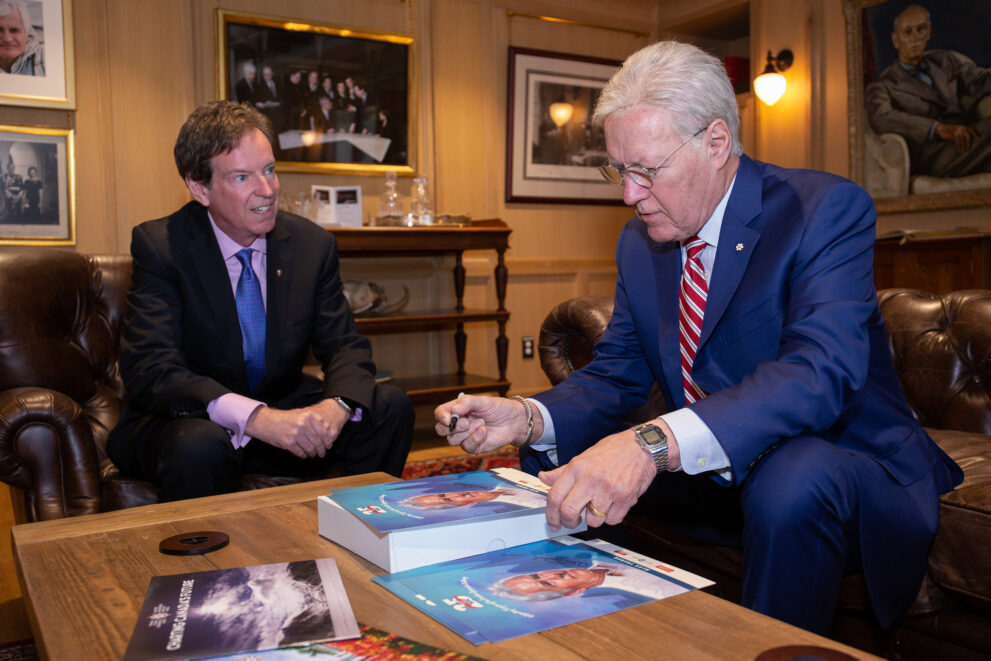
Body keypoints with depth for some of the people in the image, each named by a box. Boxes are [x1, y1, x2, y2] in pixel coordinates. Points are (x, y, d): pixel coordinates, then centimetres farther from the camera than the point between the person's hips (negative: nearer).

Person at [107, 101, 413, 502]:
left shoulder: (313, 244, -3)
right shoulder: (160, 246, -14)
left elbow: (345, 346, -2)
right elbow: (150, 370, -24)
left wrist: (335, 405, -27)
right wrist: (255, 417, -39)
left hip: (282, 412, 4)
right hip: (187, 421, -4)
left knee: (390, 408, -16)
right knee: (201, 445, -37)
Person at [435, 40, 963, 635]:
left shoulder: (827, 209, -17)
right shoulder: (640, 243, 4)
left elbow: (821, 370, -33)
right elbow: (615, 376, 5)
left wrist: (654, 443, -47)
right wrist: (527, 418, -17)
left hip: (854, 475, -5)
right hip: (717, 483, 6)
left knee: (792, 478, -37)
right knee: (557, 465, -2)